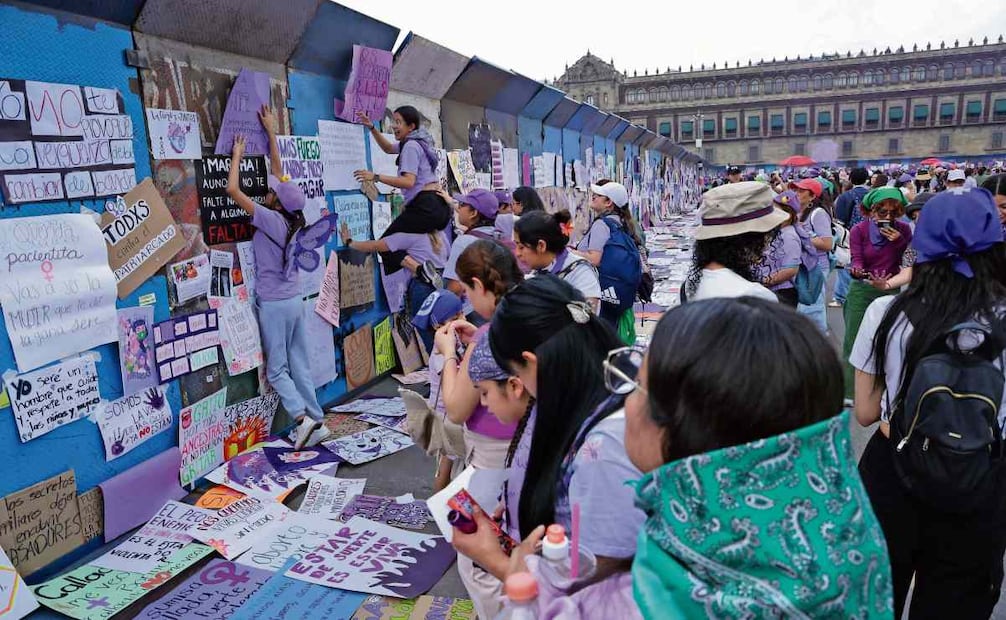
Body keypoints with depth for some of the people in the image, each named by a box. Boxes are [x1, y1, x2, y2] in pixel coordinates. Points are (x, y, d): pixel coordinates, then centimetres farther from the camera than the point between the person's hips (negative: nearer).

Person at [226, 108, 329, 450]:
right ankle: (317, 421, 11)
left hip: (273, 304, -7)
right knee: (301, 366, 10)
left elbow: (232, 189, -15)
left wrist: (237, 154, -1)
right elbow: (278, 173, 14)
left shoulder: (270, 218, -15)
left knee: (277, 370, 1)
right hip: (295, 300, 7)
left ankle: (303, 418, -12)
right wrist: (271, 133, 21)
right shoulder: (292, 218, 2)